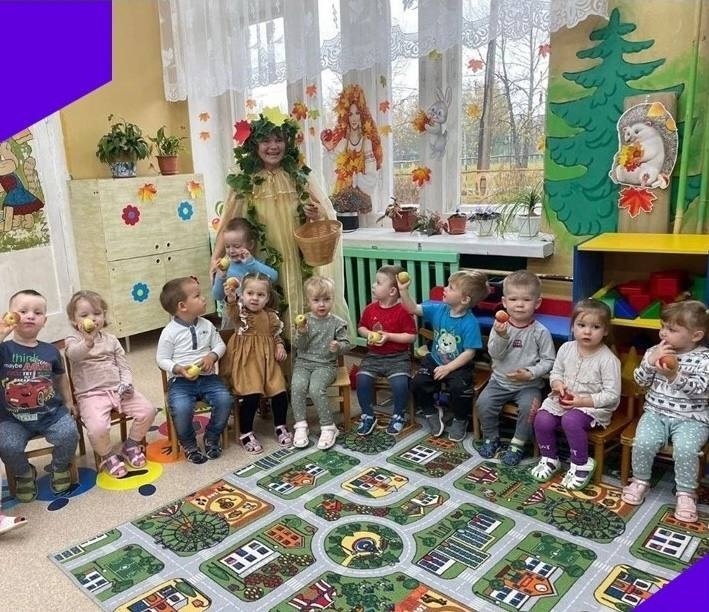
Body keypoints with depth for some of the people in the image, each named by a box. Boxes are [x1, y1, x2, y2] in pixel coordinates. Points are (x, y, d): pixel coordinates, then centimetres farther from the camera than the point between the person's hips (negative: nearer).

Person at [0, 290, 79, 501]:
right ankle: (24, 473, 10)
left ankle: (59, 467, 12)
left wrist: (68, 402, 22)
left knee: (69, 434, -22)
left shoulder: (50, 351, 4)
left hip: (51, 413, 2)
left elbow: (61, 377, 19)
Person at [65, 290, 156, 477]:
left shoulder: (111, 339, 13)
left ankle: (131, 445, 16)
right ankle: (107, 456, 5)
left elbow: (124, 366, 14)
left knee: (148, 411, -11)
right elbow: (74, 354, -27)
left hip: (118, 389, 5)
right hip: (91, 394, -4)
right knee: (98, 428, -30)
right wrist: (88, 341, -49)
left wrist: (127, 384, -6)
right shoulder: (73, 339, -1)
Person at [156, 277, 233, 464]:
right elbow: (162, 360, -3)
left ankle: (212, 438, 7)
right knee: (181, 408, -30)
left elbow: (220, 345, 13)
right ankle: (189, 444, 1)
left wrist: (212, 356, -8)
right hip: (180, 380, -3)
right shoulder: (170, 332, -7)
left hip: (207, 377, 4)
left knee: (224, 399, -21)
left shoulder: (206, 325, 5)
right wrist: (178, 369, -21)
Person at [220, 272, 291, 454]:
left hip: (268, 360, 4)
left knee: (280, 392, -3)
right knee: (252, 395, -18)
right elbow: (233, 312, -32)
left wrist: (280, 347, -1)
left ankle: (280, 427, 22)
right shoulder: (241, 312, -7)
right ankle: (246, 434, 3)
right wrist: (231, 299, -52)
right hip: (246, 361, -4)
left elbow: (277, 335, 19)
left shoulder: (271, 316, 6)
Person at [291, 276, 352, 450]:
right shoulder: (304, 321, 5)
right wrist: (301, 333, -19)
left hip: (326, 365, -2)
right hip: (303, 363, 2)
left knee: (316, 388, -29)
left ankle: (328, 427, -13)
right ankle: (300, 426, -14)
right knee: (297, 386, -27)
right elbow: (299, 347, 1)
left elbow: (347, 344, 1)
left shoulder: (337, 323, 1)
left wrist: (339, 346, -21)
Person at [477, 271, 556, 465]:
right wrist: (501, 336, -29)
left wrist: (530, 374, -20)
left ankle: (518, 444, -4)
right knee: (483, 402, -17)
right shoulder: (500, 325, -5)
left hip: (529, 385, -2)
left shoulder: (540, 332, -9)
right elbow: (495, 354, -11)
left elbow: (548, 361, -6)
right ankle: (491, 438, 9)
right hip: (500, 381, 2)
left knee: (528, 406, -28)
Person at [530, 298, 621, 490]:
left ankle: (581, 465, -8)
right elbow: (555, 372, 13)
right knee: (541, 419, -18)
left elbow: (612, 395, -14)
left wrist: (583, 401, -22)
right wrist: (557, 384, -10)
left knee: (571, 420, -33)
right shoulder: (566, 348, 0)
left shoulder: (608, 359, -15)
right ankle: (549, 459, 9)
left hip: (594, 405, -5)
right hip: (563, 399, 5)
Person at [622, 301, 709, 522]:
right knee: (643, 442, -22)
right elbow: (640, 380, 2)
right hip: (656, 413, 3)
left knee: (686, 449, -29)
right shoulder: (655, 352, 5)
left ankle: (686, 493, -6)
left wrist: (675, 376, -33)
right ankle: (640, 481, 4)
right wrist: (651, 361, -15)